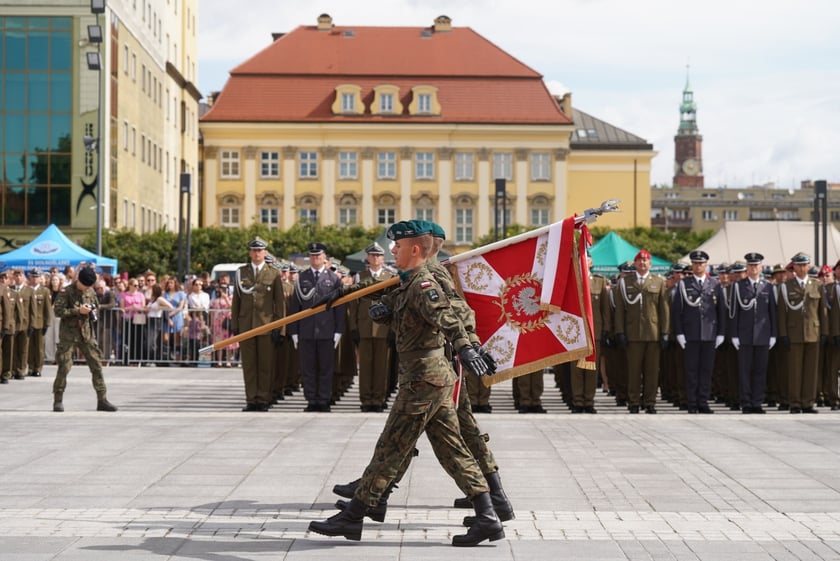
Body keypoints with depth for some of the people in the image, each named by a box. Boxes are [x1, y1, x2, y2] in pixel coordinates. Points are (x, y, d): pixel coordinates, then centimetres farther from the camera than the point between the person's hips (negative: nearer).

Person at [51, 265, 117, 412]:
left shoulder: (90, 292, 8)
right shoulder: (66, 292, -9)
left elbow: (95, 306, 23)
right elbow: (58, 311, -14)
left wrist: (92, 312, 0)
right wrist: (78, 310, -19)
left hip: (87, 334, 5)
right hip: (69, 334, -5)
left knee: (96, 365, 1)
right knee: (64, 367, -4)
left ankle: (102, 400, 5)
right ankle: (58, 400, 8)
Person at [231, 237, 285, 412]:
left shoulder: (274, 273, 5)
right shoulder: (241, 272, 10)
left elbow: (280, 302, 4)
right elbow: (236, 300, 12)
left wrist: (279, 328, -2)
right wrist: (234, 325, 6)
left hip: (266, 325, -2)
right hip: (246, 325, 2)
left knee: (266, 365, -1)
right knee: (248, 364, 3)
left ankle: (263, 399, 5)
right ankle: (251, 400, 7)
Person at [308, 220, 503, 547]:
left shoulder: (423, 284, -14)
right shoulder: (408, 283, 18)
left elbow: (445, 316, -31)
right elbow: (398, 318, 27)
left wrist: (464, 347, -48)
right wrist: (380, 311, 3)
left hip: (423, 380, -10)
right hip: (436, 377, 10)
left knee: (390, 449, -2)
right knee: (453, 450, 8)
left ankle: (352, 518, 5)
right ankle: (487, 519, 5)